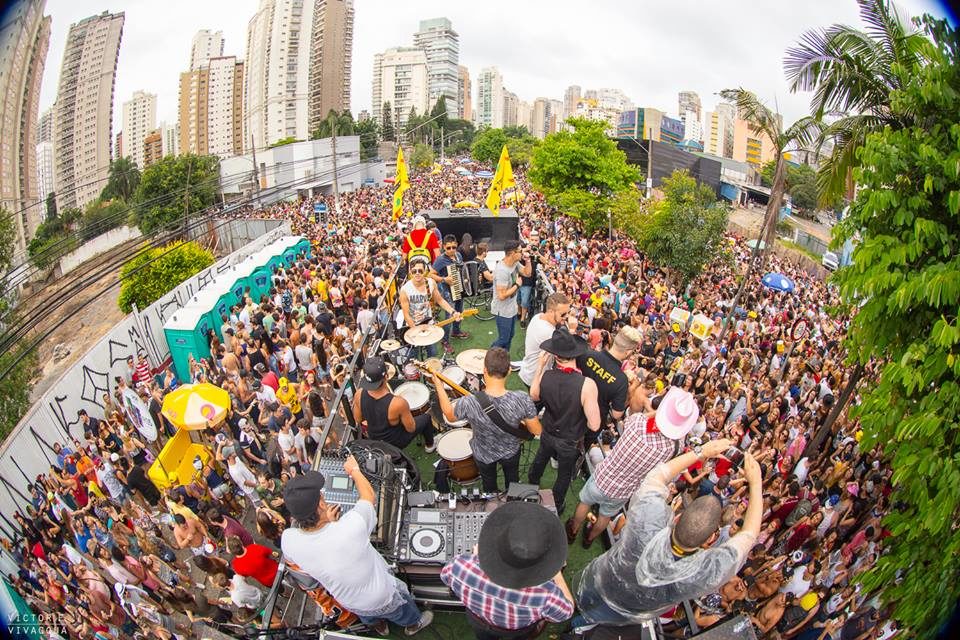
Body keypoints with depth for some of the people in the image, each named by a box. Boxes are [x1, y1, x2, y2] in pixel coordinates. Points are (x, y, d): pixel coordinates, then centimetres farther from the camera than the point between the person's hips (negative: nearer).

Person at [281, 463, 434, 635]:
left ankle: (378, 624, 67)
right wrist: (354, 470, -6)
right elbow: (369, 496, -21)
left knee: (369, 615, 38)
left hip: (348, 603, 3)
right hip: (382, 597, -3)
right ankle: (413, 623, 60)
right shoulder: (351, 527, -43)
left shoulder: (287, 540, -31)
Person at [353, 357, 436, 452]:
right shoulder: (398, 403, -40)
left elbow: (358, 419, -6)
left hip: (373, 439, 4)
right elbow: (411, 428, -22)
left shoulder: (359, 395, -26)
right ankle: (430, 446, 43)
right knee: (426, 417, 19)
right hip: (395, 443, -4)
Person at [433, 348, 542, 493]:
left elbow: (449, 415, -15)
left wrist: (438, 385, -5)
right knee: (513, 481, 35)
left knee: (490, 488, 33)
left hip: (483, 455, -1)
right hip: (511, 451, 1)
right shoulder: (522, 399, -37)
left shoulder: (469, 404, -39)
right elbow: (537, 431, -21)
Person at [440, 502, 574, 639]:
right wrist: (557, 572, -9)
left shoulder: (461, 567, -41)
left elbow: (447, 575, -15)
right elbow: (564, 610, -21)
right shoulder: (545, 595, -46)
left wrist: (477, 556, -1)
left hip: (478, 621, 1)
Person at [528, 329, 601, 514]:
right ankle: (555, 508, 50)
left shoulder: (545, 376, -25)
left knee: (539, 462, 34)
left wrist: (540, 366, -5)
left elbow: (533, 396, -1)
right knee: (564, 476, 25)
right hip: (570, 443, -3)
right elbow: (594, 425, -30)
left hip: (547, 434, 4)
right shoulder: (587, 384, -37)